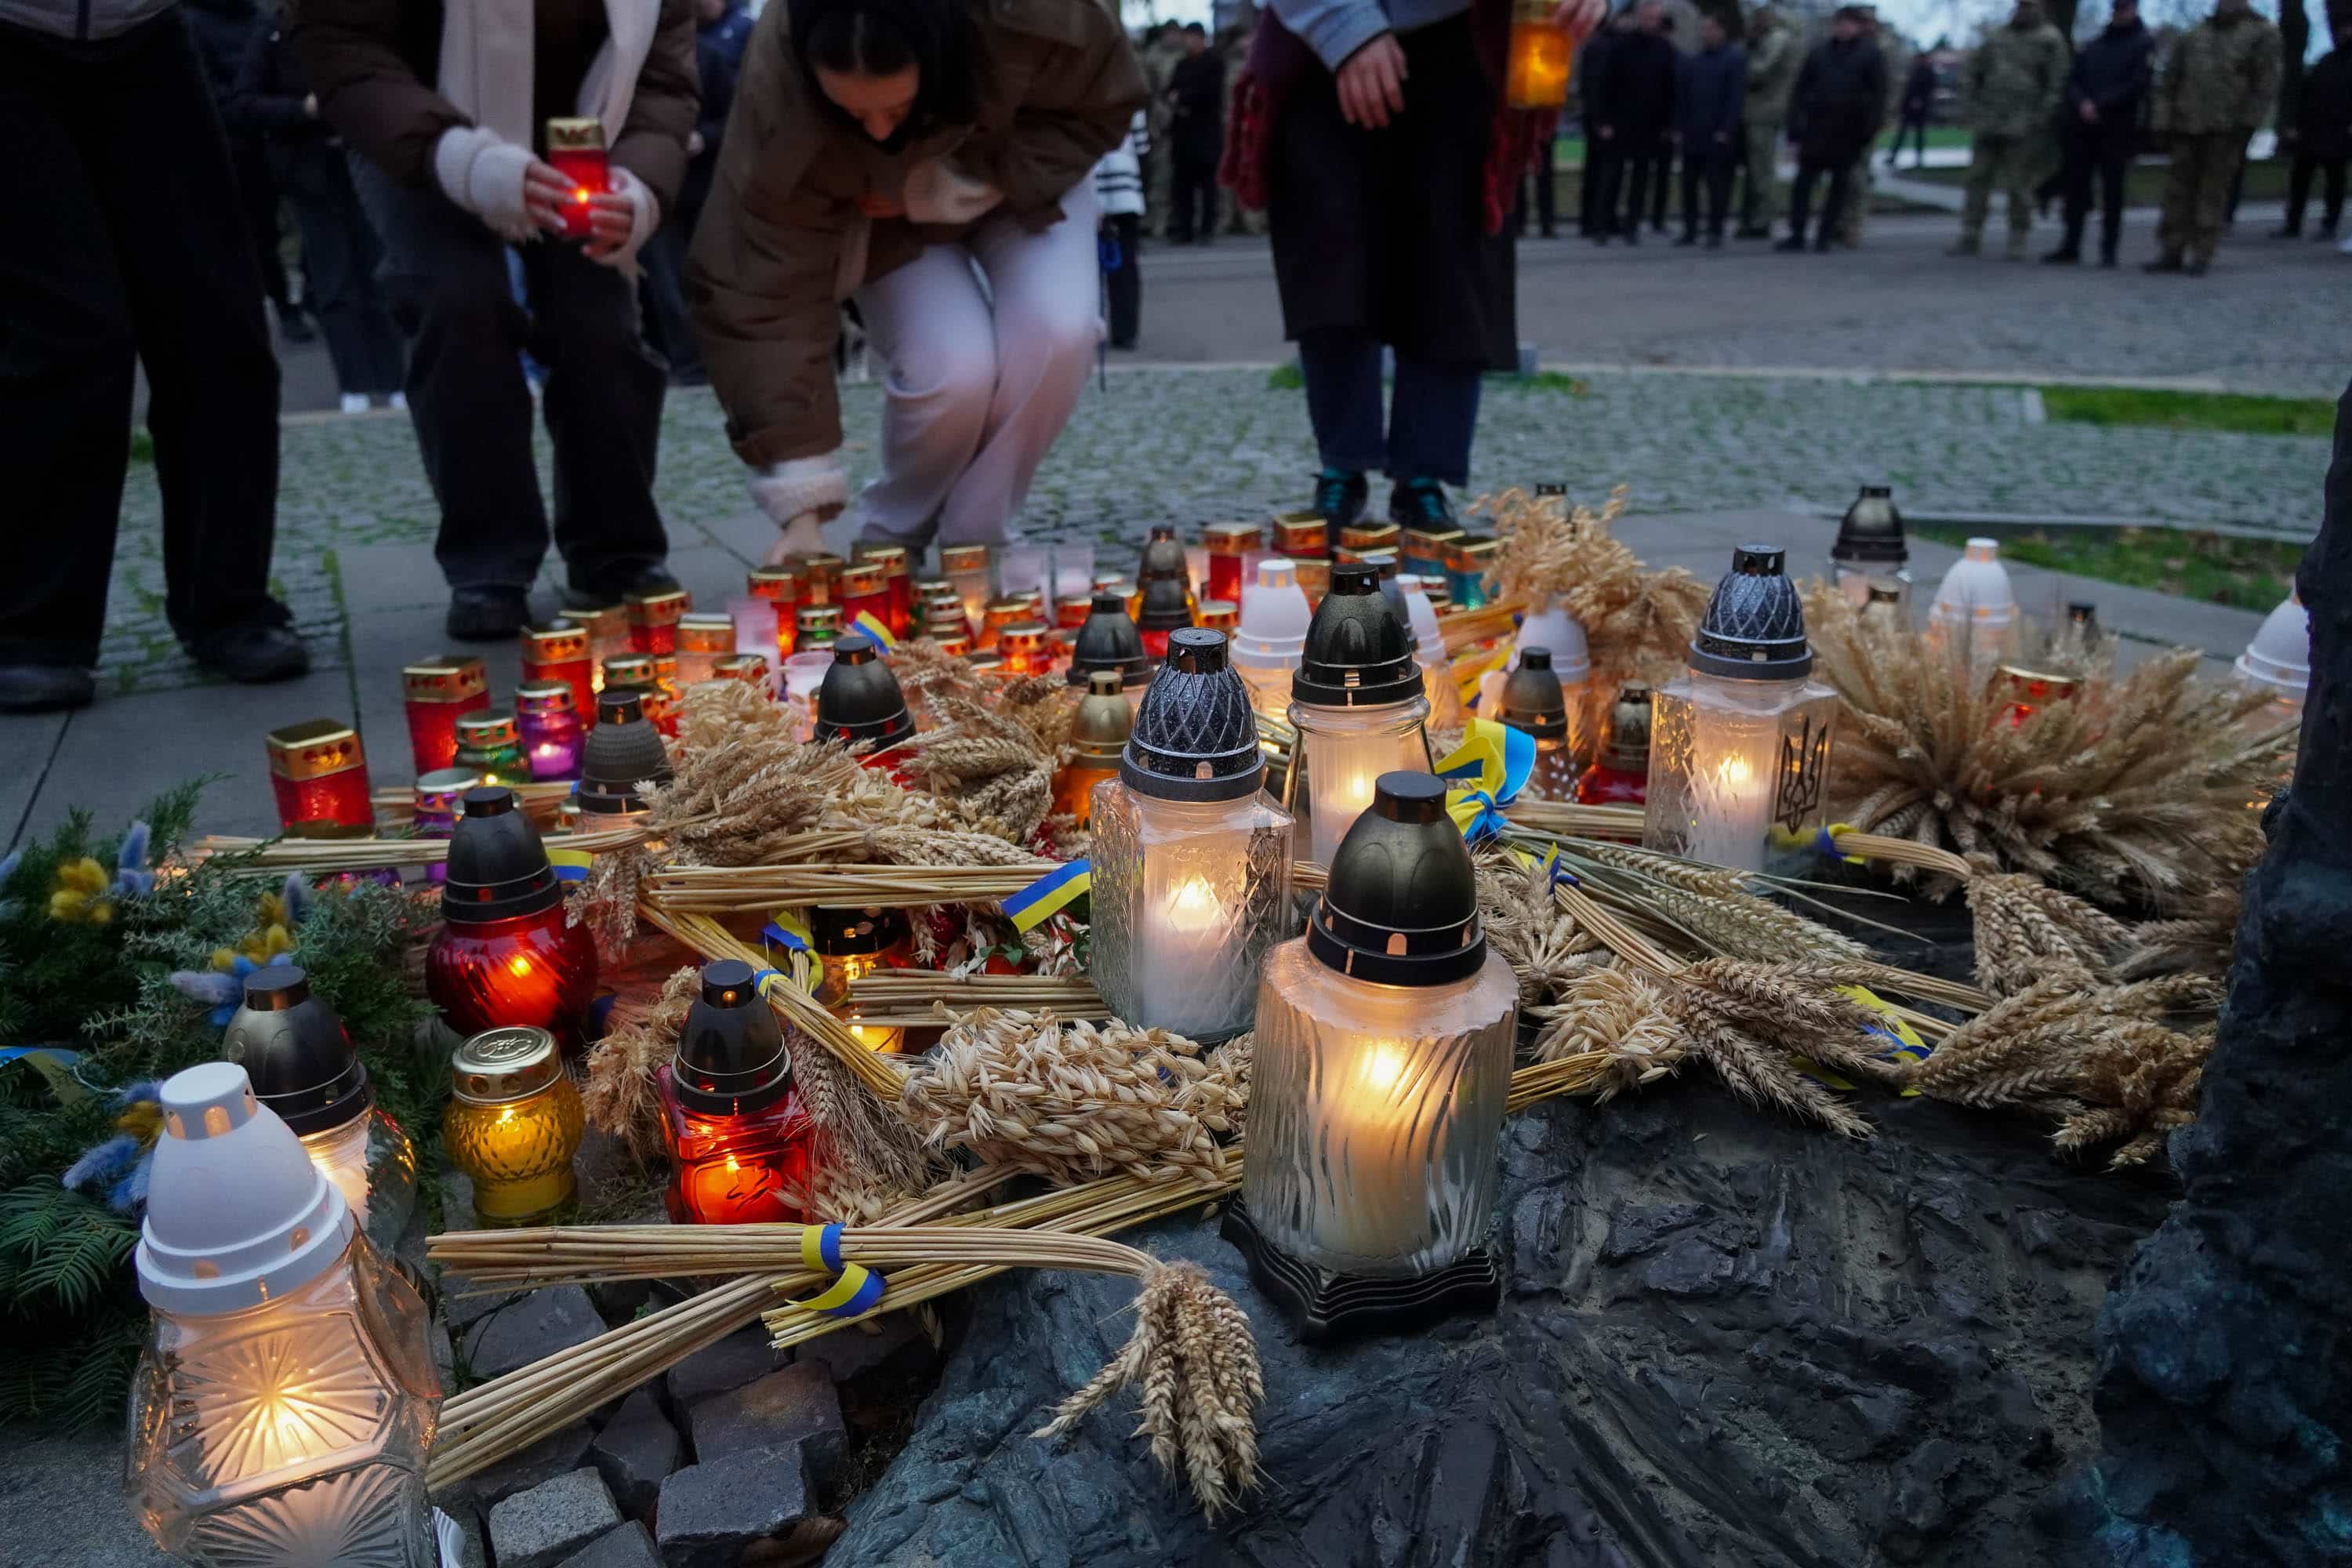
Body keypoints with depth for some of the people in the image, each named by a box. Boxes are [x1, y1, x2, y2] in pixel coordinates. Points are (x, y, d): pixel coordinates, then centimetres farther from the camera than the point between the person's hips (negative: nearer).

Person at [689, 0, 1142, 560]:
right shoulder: (779, 99, -37)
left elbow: (1103, 104, -18)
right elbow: (764, 298, -35)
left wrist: (948, 189, -30)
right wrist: (802, 508, -39)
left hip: (1023, 176, 1)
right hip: (883, 212, -1)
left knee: (1055, 334, -27)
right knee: (954, 367, -27)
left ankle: (973, 546, -4)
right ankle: (889, 544, 3)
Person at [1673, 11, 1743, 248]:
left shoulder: (1735, 59, -1)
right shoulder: (1691, 61, 12)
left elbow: (1736, 96, -6)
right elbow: (1681, 96, 11)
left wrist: (1726, 130, -13)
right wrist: (1679, 128, 3)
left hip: (1719, 136, -5)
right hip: (1692, 135, 5)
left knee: (1717, 185, -2)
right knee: (1689, 184, 5)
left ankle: (1715, 233, 2)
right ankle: (1690, 230, 12)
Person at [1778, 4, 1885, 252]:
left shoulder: (1870, 54, 1)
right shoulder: (1820, 51, 7)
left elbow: (1878, 95, -2)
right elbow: (1800, 90, 6)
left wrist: (1869, 132, -10)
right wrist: (1795, 127, -1)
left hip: (1849, 132, -1)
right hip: (1817, 129, 1)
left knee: (1840, 185, 4)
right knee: (1803, 181, -4)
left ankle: (1825, 236, 10)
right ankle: (1797, 234, 1)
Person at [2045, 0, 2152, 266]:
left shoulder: (2144, 44, 3)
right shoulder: (2094, 45, 16)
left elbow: (2136, 85, -8)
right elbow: (2073, 80, 10)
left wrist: (2100, 105, -15)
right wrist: (2082, 103, -10)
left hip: (2117, 129, -4)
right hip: (2082, 127, 4)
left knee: (2112, 190, -3)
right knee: (2076, 186, 3)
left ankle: (2108, 250, 1)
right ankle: (2071, 246, 10)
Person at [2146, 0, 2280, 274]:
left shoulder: (2262, 34, 4)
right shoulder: (2191, 38, 13)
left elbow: (2266, 82, -1)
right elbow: (2168, 82, 13)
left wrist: (2248, 122, -9)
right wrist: (2164, 123, 4)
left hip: (2228, 129, -3)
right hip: (2188, 127, 3)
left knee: (2213, 191, -3)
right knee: (2178, 189, 3)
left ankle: (2201, 255, 0)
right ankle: (2171, 251, 9)